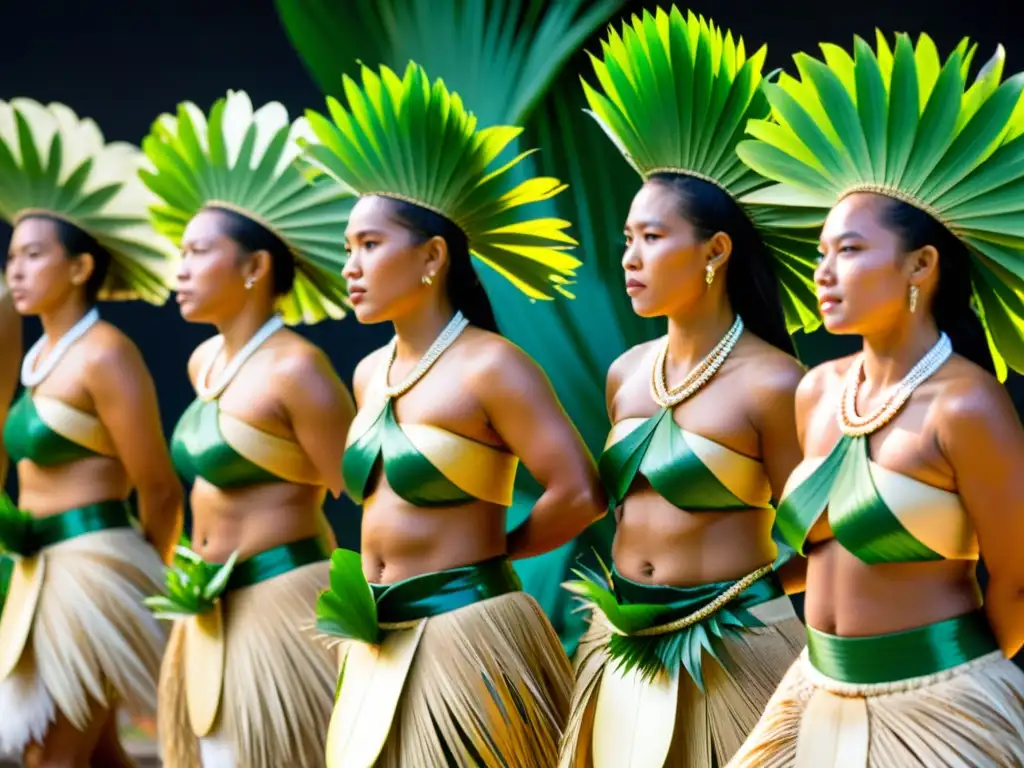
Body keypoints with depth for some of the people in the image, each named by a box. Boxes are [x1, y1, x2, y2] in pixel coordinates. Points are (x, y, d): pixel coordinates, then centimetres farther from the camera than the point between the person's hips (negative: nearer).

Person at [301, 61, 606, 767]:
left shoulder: (490, 366, -12)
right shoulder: (370, 375, 11)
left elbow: (579, 494, -17)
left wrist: (494, 551, -3)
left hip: (465, 637, -7)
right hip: (379, 644, 8)